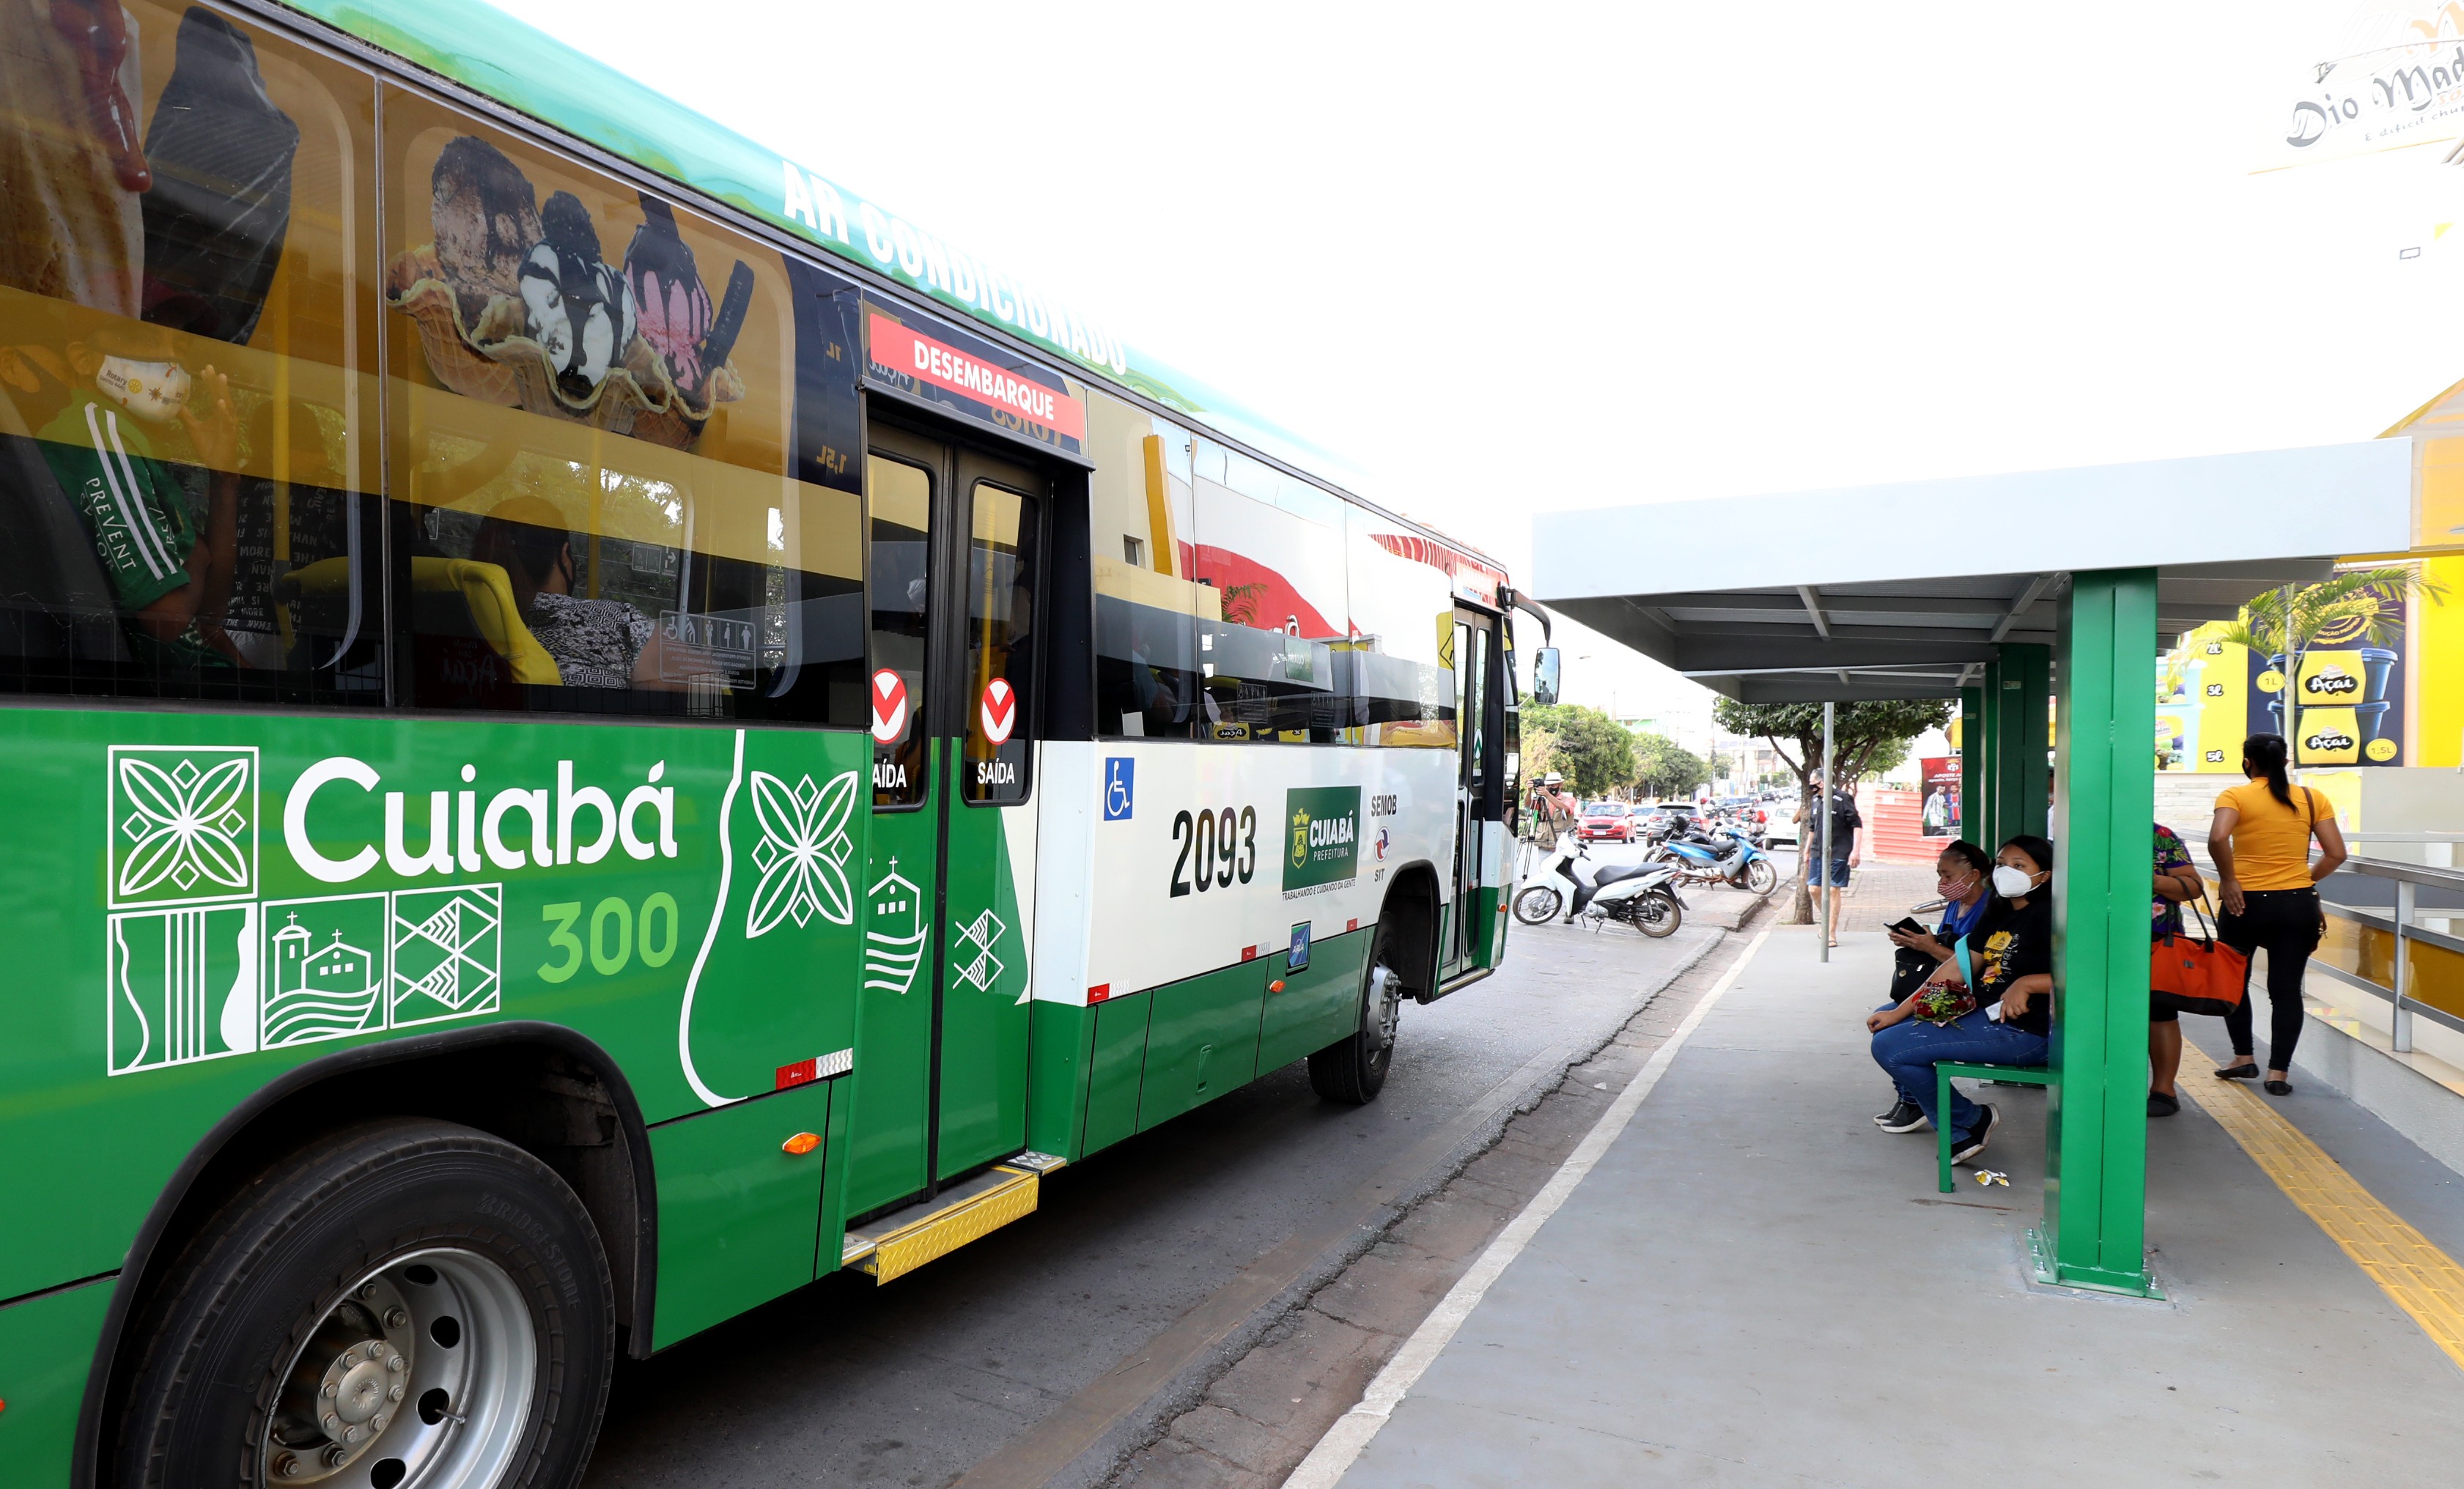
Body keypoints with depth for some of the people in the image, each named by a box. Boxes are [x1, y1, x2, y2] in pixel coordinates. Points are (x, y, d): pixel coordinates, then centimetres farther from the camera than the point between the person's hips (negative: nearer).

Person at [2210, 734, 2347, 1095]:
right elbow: (2336, 854, 2)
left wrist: (2228, 879, -12)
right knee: (2287, 989, 7)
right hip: (2298, 904, 3)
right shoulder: (2313, 799, 4)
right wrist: (2306, 879, 17)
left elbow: (2218, 839, -25)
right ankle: (2279, 1072, 7)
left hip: (2246, 903, -3)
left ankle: (2244, 1057, 23)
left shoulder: (2235, 796, -8)